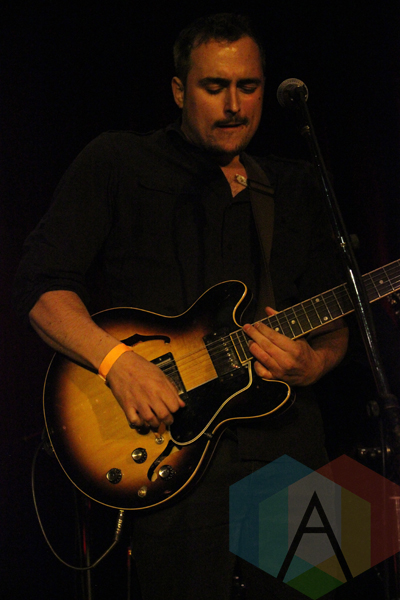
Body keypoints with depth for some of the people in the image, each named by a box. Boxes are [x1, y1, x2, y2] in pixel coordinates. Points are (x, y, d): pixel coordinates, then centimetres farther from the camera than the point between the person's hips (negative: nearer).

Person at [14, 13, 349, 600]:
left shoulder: (295, 189, 18)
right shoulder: (117, 165, 4)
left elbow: (334, 324, 19)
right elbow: (41, 284, -2)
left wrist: (313, 363, -5)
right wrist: (117, 361, -17)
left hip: (288, 440, 4)